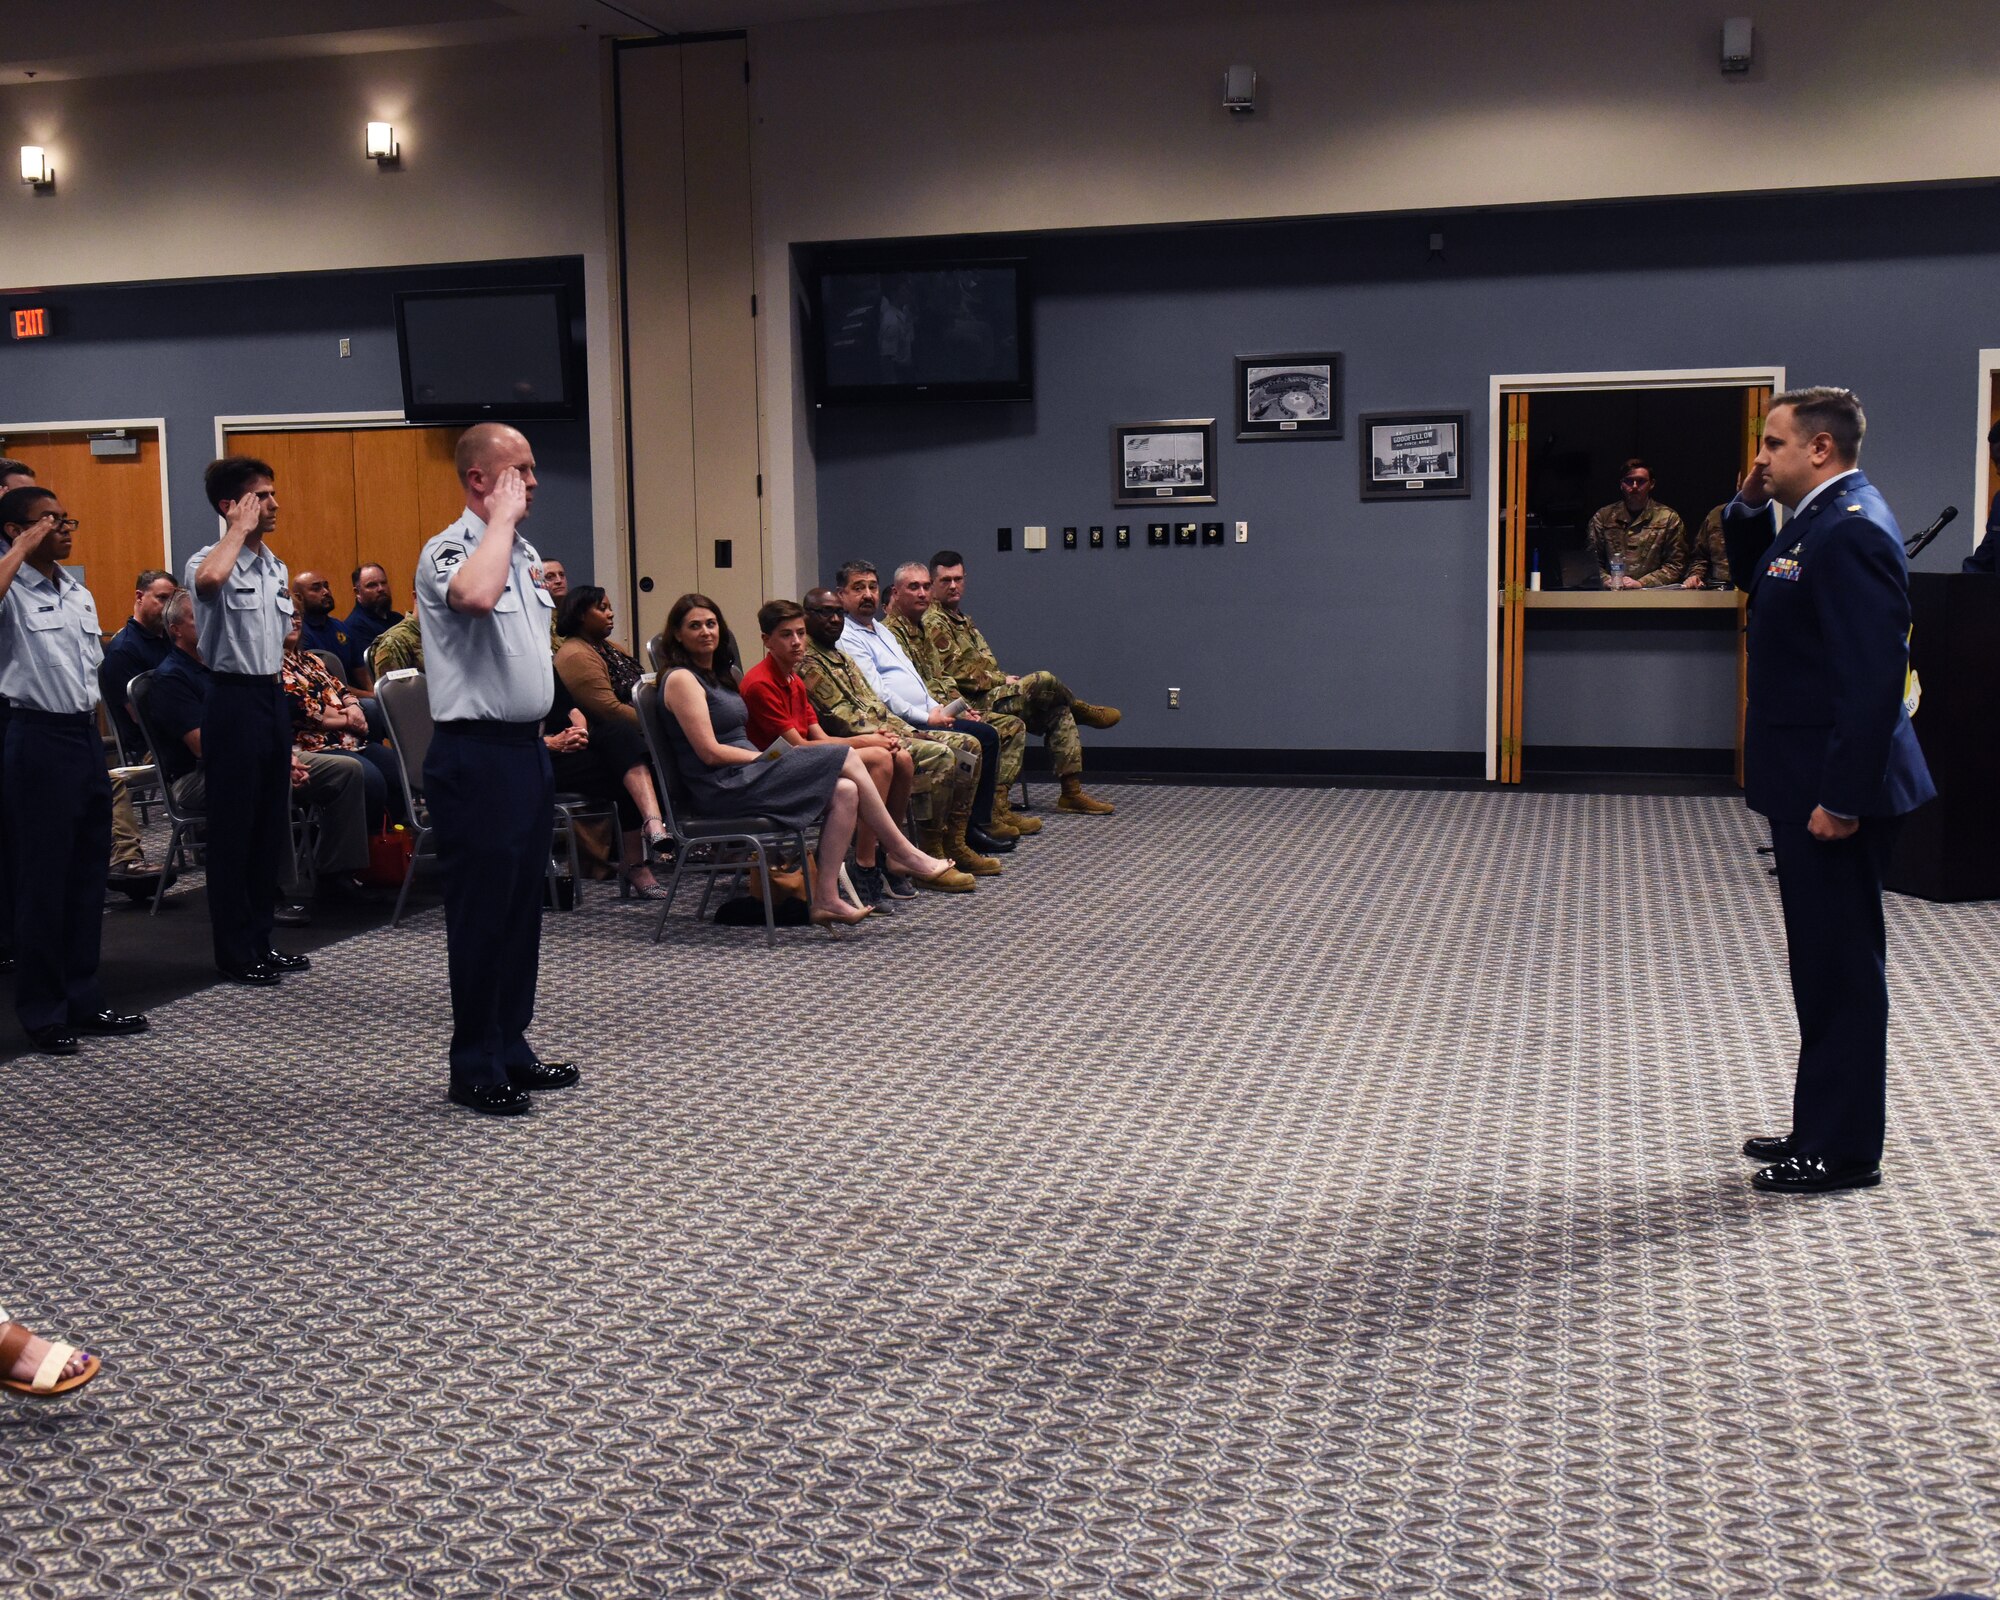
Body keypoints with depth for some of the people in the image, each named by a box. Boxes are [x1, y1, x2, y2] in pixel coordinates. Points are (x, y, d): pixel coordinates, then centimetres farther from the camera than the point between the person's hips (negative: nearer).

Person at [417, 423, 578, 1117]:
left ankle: (511, 1048, 24)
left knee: (522, 908, 14)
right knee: (481, 913, -2)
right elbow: (475, 596, -38)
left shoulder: (524, 552, 15)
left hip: (527, 747, 9)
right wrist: (501, 518, -23)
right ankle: (474, 1069, 7)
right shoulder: (449, 552, -13)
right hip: (475, 754, -9)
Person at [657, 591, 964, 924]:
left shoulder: (719, 674, 21)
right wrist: (767, 757, -10)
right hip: (722, 790, -9)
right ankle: (905, 854, -4)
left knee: (845, 791, -14)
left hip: (744, 778, 9)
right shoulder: (681, 679, -7)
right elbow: (710, 752, -14)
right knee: (846, 759, -14)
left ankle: (827, 899, -16)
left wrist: (769, 757, 0)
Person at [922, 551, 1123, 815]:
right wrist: (1002, 680, -10)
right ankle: (1083, 711, 13)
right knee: (1044, 682, -22)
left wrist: (1004, 678, 7)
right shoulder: (933, 622, -9)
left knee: (1057, 710, -1)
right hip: (974, 704, -10)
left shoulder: (961, 620, 23)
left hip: (991, 695, 10)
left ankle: (1072, 792, -3)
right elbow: (957, 672, -18)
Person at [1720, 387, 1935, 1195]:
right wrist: (1748, 511, 10)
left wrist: (1841, 796, -25)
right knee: (1824, 963, 17)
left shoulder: (1852, 532, -20)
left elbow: (1874, 674, -25)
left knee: (1840, 966, -1)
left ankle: (1844, 1151, 10)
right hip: (1808, 782, 10)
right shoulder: (1816, 522, 11)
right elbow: (1755, 582, 28)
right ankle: (1821, 1129, 28)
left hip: (1833, 789, -10)